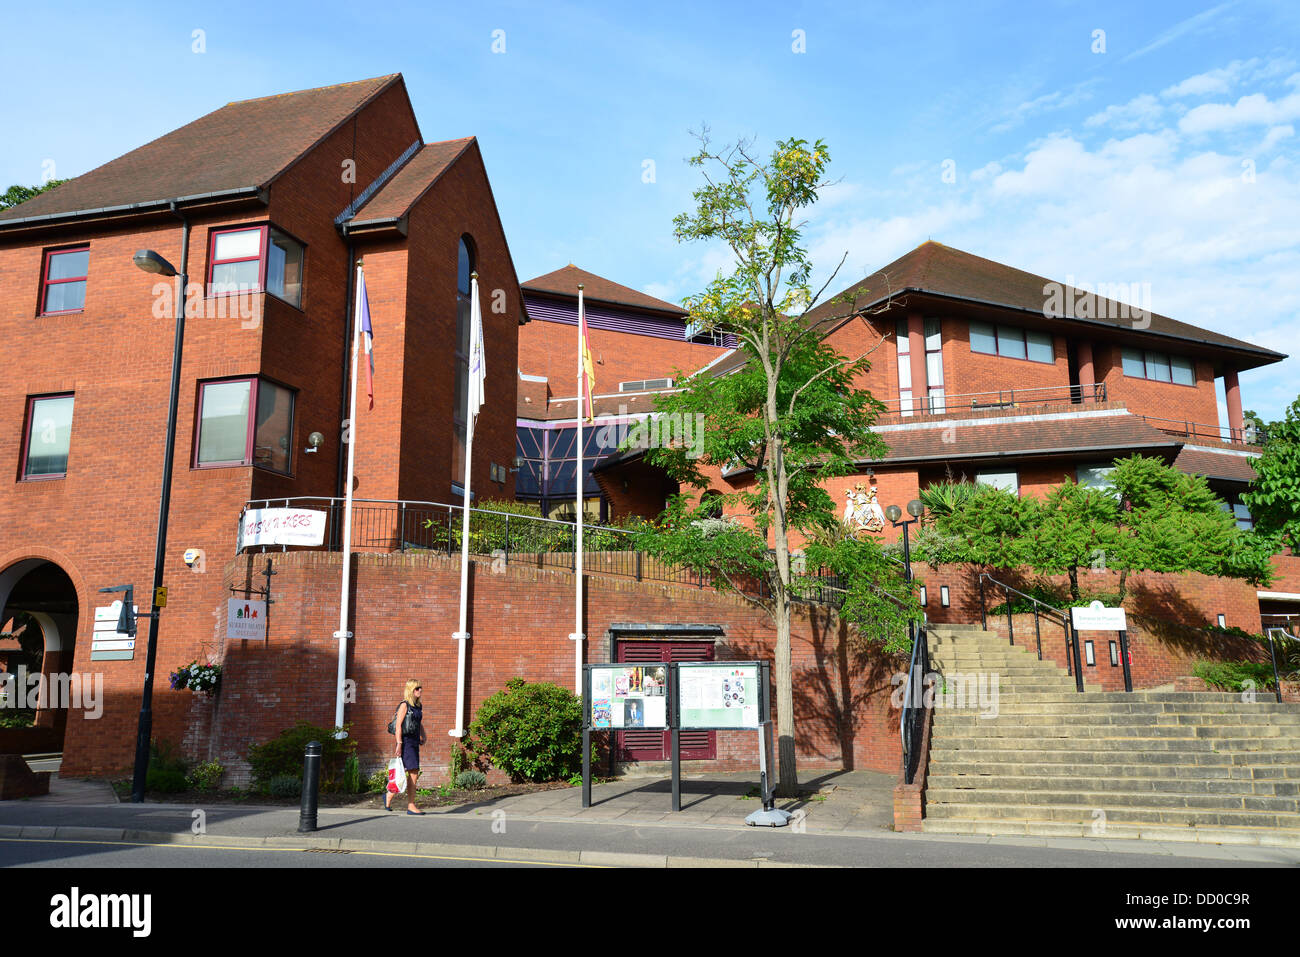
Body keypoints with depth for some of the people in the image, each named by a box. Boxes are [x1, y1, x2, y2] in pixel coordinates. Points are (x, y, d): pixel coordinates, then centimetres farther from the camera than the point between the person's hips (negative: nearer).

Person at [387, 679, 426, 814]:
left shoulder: (419, 706, 15)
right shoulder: (404, 705, -9)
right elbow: (398, 725, -13)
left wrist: (422, 737, 12)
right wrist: (399, 744, -18)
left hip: (414, 742, 8)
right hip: (406, 741, -8)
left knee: (414, 774, 8)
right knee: (413, 773, -9)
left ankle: (389, 795, 20)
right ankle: (411, 806, -1)